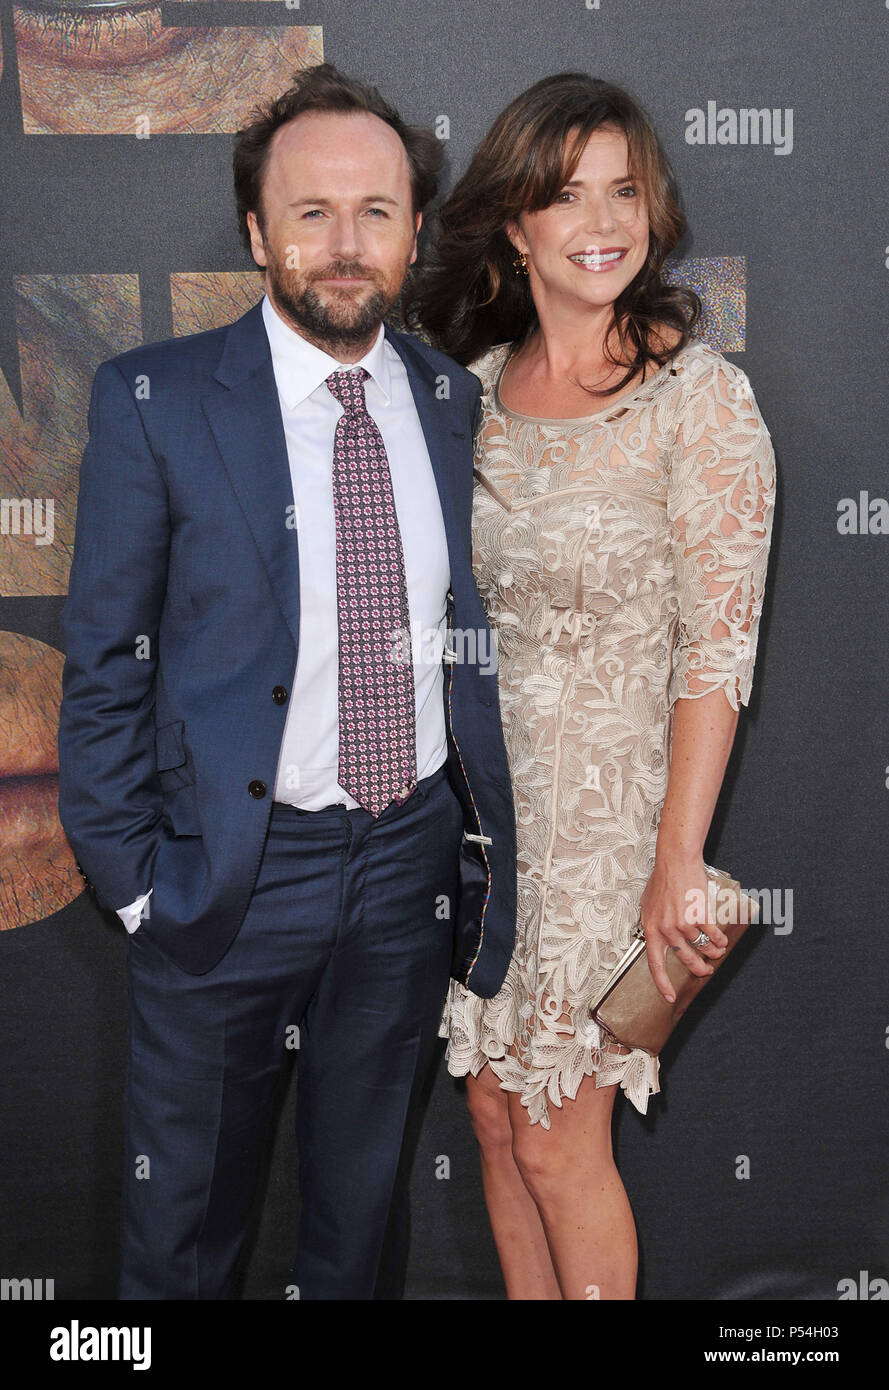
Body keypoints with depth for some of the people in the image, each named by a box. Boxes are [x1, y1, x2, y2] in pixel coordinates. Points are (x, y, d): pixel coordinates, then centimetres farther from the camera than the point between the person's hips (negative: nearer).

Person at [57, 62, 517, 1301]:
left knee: (361, 1188, 22)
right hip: (228, 872, -3)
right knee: (186, 1204, 16)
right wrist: (130, 876, -7)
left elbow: (473, 629, 9)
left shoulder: (455, 401, 2)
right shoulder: (154, 400, -9)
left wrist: (483, 831, 6)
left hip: (413, 861, 3)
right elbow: (104, 663, -6)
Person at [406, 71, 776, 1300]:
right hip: (474, 794, 5)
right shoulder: (478, 381, 5)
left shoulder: (699, 395, -12)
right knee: (494, 1108, 16)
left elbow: (718, 649, -13)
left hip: (602, 807, -5)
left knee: (560, 1142, 5)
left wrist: (679, 863, -15)